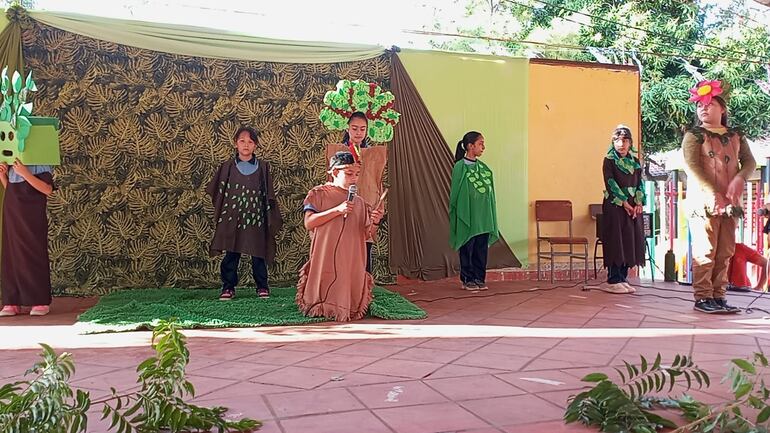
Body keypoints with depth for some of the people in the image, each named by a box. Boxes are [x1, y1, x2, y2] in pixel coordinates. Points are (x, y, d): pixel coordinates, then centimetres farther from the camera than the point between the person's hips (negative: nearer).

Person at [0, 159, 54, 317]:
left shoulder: (39, 163, -6)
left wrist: (25, 173, -24)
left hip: (32, 217, -6)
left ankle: (41, 302, 4)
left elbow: (48, 190, -18)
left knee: (34, 257, -3)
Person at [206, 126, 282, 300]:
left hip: (256, 217, 0)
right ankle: (228, 287, 10)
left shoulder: (263, 167, 4)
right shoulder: (228, 166, 3)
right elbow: (217, 191, 11)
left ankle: (262, 286, 16)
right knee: (231, 254, 2)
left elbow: (269, 194, 7)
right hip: (232, 218, 0)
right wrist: (220, 213, 8)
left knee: (258, 253, 5)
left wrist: (271, 218, 5)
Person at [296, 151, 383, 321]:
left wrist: (374, 223, -11)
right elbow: (308, 223, -14)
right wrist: (337, 210, -19)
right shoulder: (318, 194, -1)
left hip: (351, 262, 4)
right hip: (325, 260, -4)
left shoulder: (359, 202, 11)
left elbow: (366, 235, 12)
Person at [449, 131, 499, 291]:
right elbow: (455, 193, -5)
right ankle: (467, 279, 11)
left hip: (483, 217, 6)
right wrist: (460, 216, -8)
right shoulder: (460, 167, -6)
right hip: (467, 216, -5)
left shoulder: (484, 168, 12)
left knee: (482, 248, 7)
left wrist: (490, 217, 10)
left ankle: (479, 278, 17)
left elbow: (490, 194, 14)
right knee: (467, 249, 1)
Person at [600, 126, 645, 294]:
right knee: (616, 241, -6)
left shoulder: (635, 161, 14)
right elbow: (610, 183, -10)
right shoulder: (609, 160, -2)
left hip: (633, 206, 6)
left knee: (631, 241, 4)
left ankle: (622, 278, 12)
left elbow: (640, 183, 11)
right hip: (614, 205, -6)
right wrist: (624, 202, -15)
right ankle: (613, 281, -2)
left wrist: (639, 202, -4)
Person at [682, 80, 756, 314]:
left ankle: (718, 296, 14)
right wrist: (714, 194, -18)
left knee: (725, 252, 6)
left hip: (729, 203, 5)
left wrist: (740, 178, -14)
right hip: (703, 202, -5)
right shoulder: (694, 136, 0)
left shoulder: (736, 136, 15)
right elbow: (692, 168, -10)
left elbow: (749, 161, 9)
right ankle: (702, 298, -2)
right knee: (705, 251, -7)